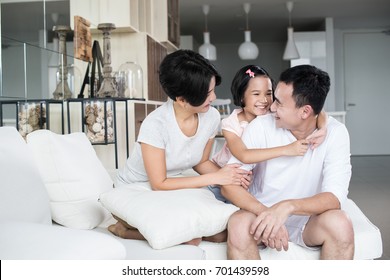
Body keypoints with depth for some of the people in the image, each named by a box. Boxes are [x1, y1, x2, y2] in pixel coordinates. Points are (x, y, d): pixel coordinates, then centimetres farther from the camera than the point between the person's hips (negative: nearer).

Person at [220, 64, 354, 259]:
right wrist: (265, 214, -34)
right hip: (261, 212, 0)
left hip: (308, 218, 1)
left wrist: (287, 207, -40)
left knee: (340, 224, -30)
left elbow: (335, 197, -22)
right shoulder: (260, 127, -13)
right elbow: (229, 185, -16)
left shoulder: (335, 133, -12)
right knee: (238, 224, -33)